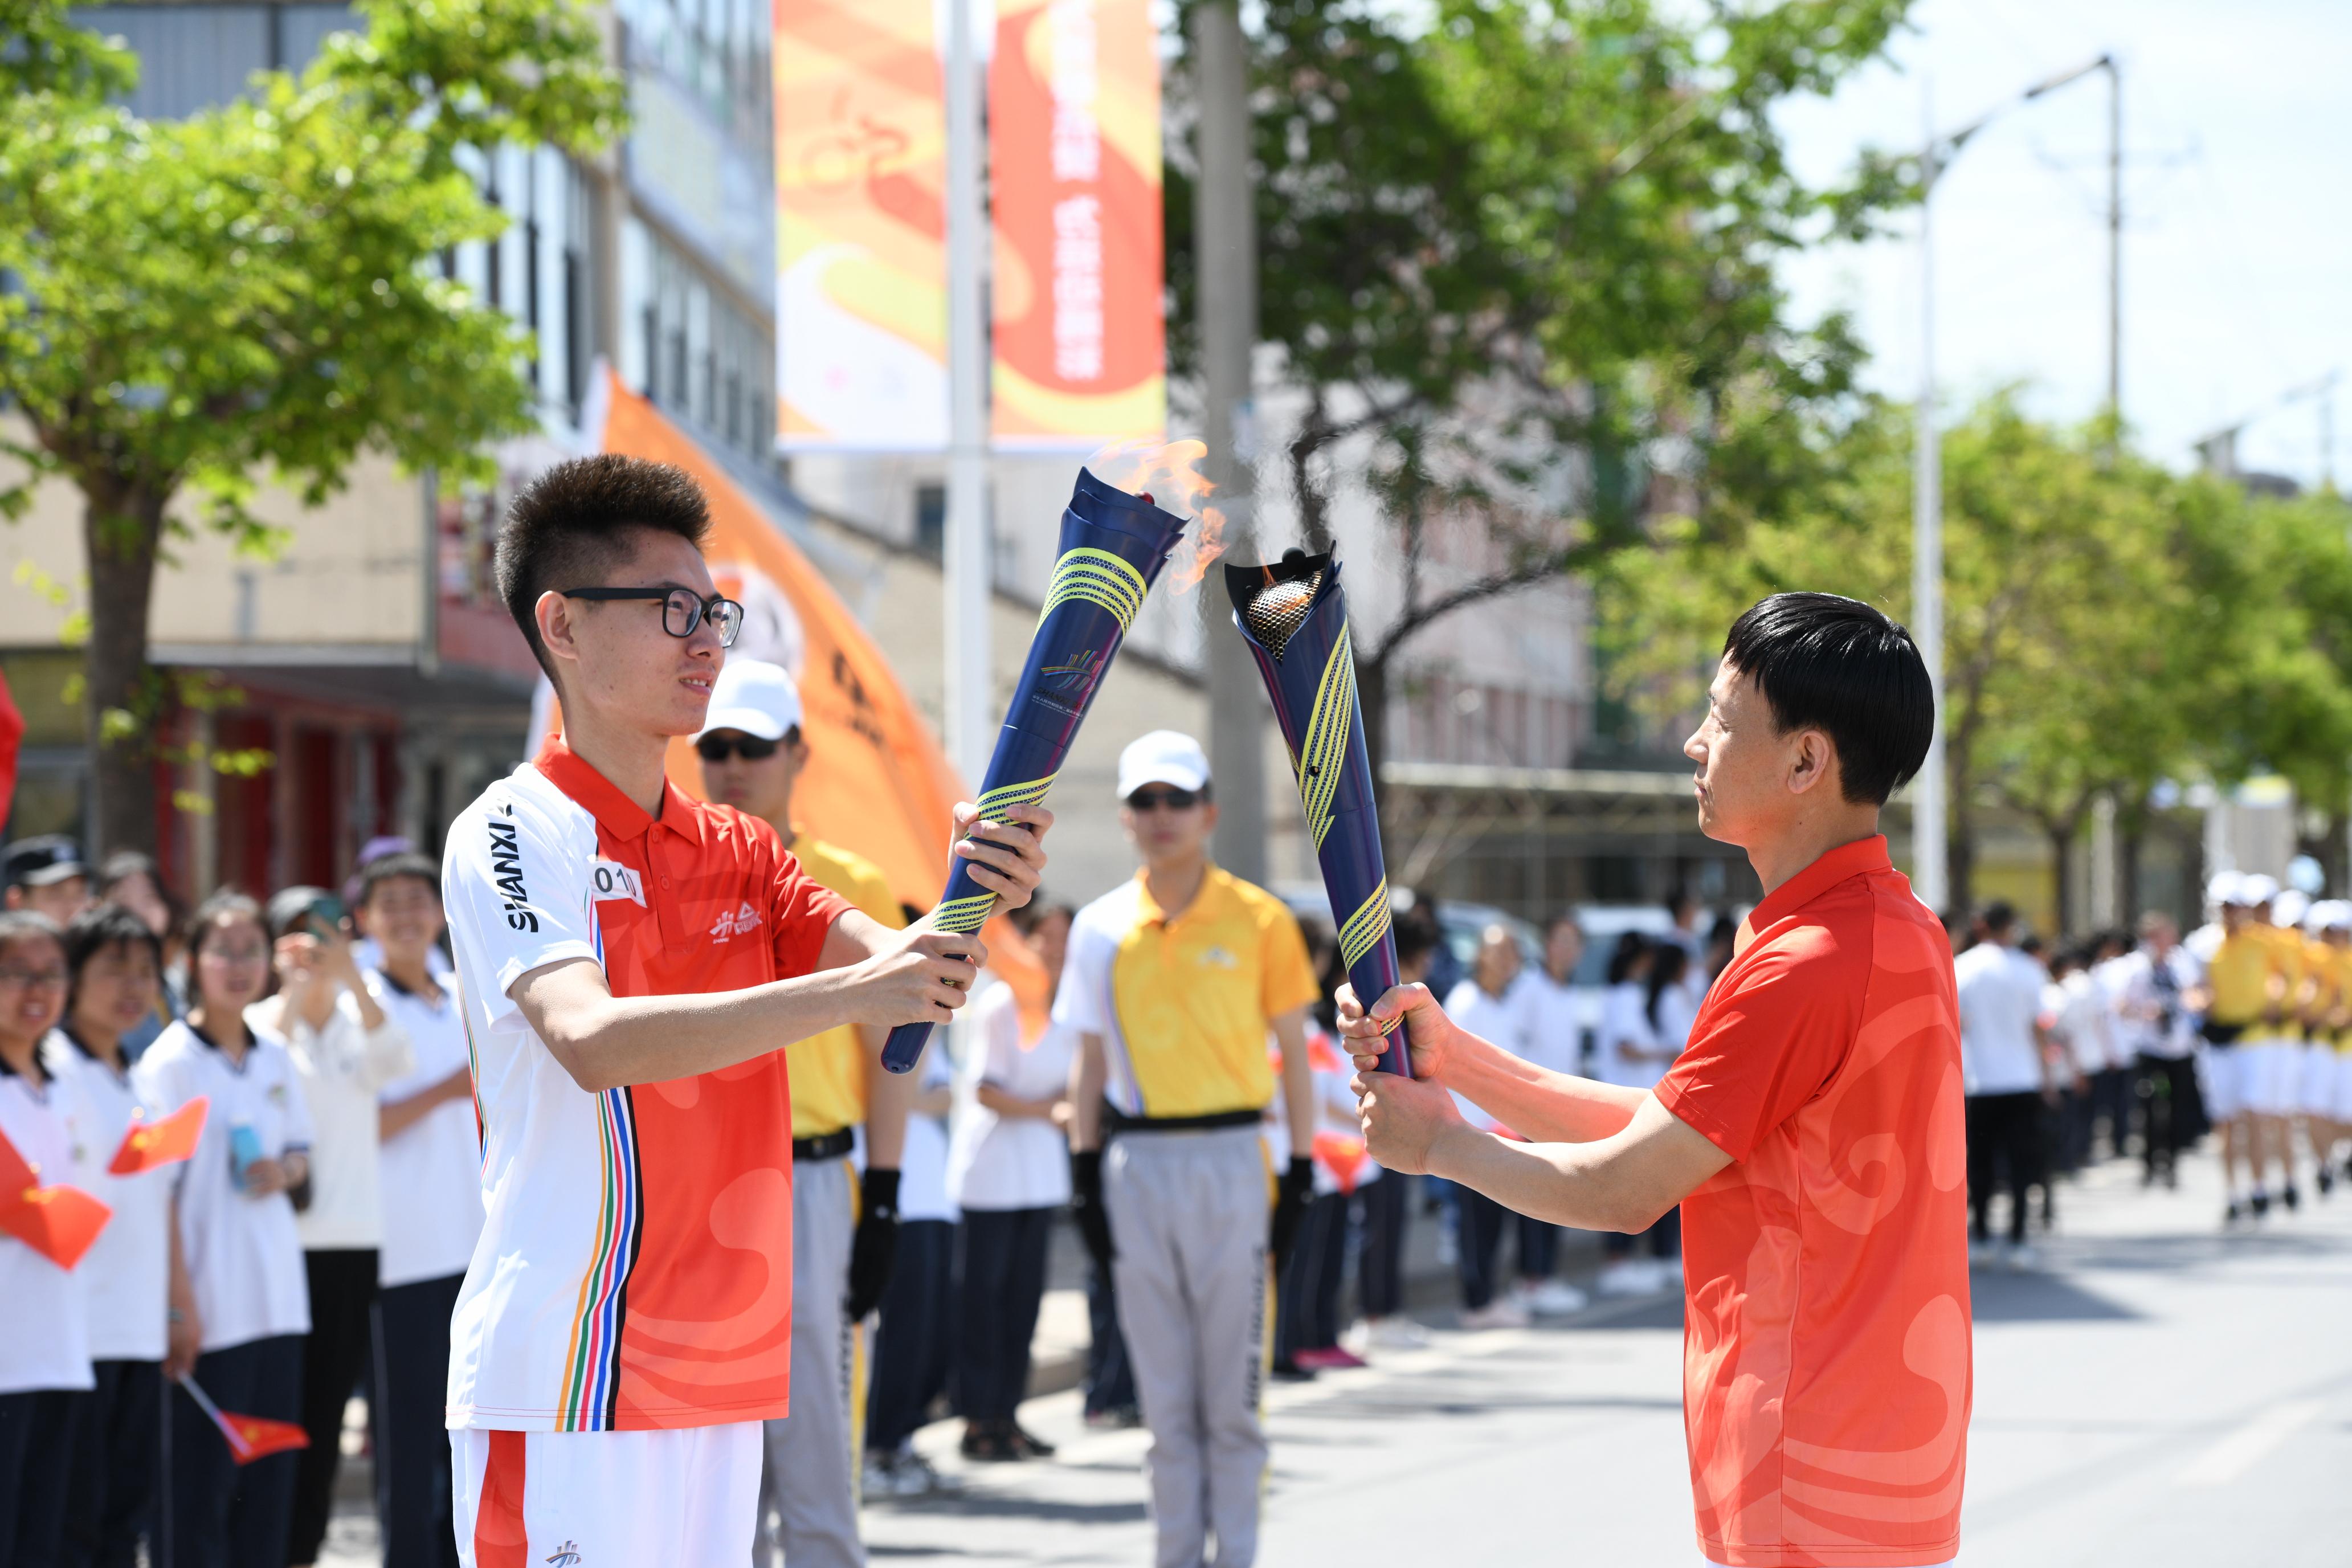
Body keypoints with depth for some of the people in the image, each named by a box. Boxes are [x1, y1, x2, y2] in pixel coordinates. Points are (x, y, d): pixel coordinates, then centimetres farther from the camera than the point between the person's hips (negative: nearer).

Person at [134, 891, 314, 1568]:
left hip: (278, 1297, 6)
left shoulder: (275, 1057, 10)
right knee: (202, 1480, -4)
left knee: (271, 1475, 8)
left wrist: (285, 1169, -3)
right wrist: (178, 1307, -16)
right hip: (209, 1305, -6)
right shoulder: (170, 1061, -9)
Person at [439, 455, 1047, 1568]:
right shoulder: (516, 836, -8)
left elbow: (900, 978, 4)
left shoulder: (738, 852, 16)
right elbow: (592, 1039, -25)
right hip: (567, 1382, -7)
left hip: (719, 1379, 7)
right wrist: (845, 995, -32)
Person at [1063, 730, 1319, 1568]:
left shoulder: (1258, 920, -1)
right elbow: (1091, 1064, 11)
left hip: (1229, 1160, -3)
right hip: (1136, 1164, 3)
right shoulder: (1101, 928, 7)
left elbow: (1294, 1055, 2)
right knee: (1164, 1391, 7)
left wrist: (1300, 1175, -2)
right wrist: (1084, 1177, 6)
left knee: (1231, 1387, -1)